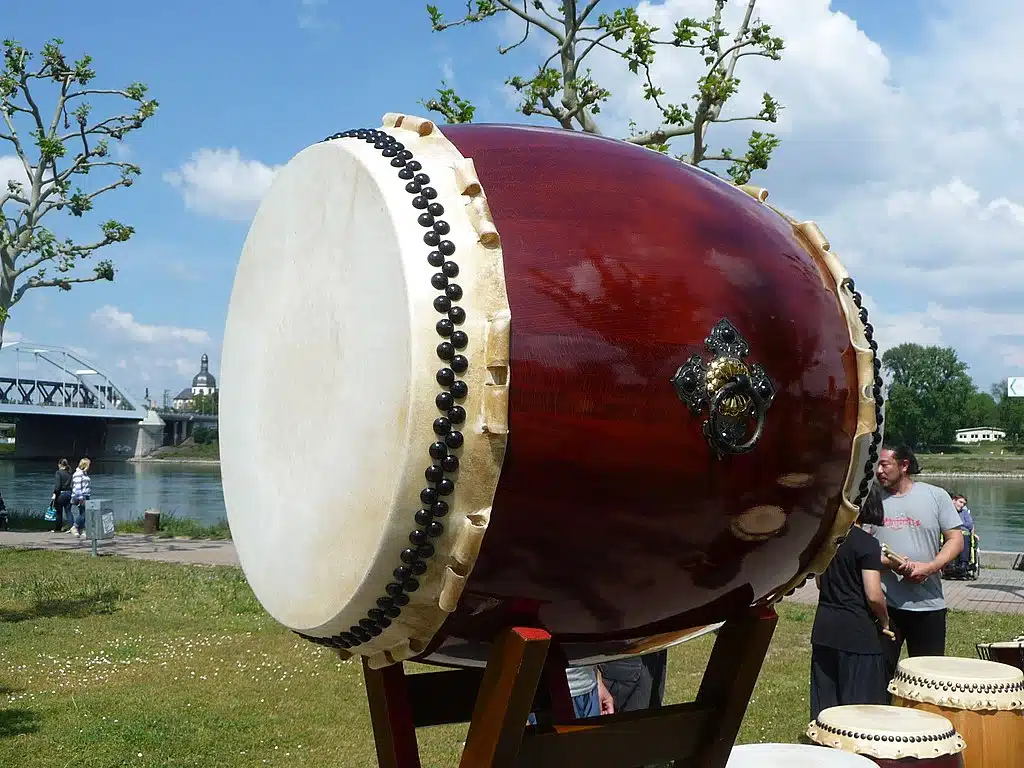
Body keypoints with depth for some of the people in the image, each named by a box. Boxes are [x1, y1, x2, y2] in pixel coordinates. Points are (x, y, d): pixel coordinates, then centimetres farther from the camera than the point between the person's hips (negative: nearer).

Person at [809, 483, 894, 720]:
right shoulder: (867, 543, -14)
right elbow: (873, 595, -18)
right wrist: (885, 622, -1)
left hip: (824, 629, 6)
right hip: (858, 633, -6)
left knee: (825, 704, 13)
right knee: (860, 706, 2)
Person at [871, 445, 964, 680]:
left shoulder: (936, 496, 3)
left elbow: (956, 540, 1)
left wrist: (929, 567, -15)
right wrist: (890, 563, -16)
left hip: (928, 604, 0)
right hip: (883, 603, 1)